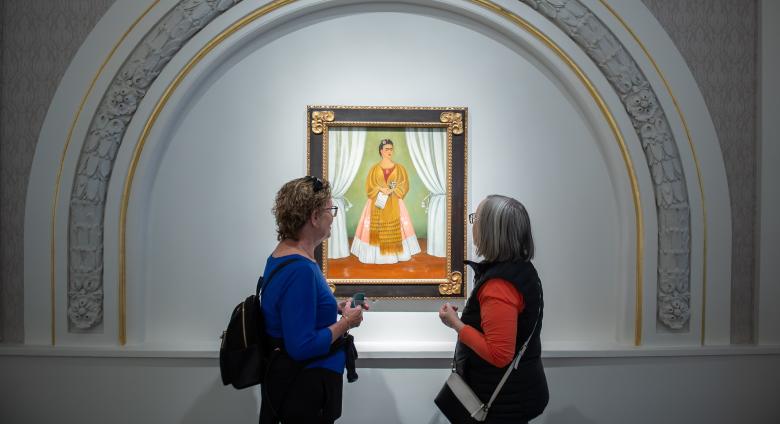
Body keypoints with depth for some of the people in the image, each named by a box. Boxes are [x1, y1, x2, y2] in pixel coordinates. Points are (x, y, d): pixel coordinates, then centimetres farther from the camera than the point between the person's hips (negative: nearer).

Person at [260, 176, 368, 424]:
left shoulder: (284, 254, 4)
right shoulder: (300, 268, -27)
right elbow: (302, 346, -29)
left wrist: (338, 307, 8)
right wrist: (346, 322, -16)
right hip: (305, 387, -10)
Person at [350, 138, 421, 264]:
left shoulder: (399, 168, 5)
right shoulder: (374, 168, 4)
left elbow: (405, 185, 1)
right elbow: (369, 186, 1)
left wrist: (392, 190, -14)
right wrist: (381, 189, -15)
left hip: (394, 203, 1)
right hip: (377, 203, 0)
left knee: (395, 229, -1)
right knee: (377, 229, -2)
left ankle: (395, 253, 7)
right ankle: (377, 254, 5)